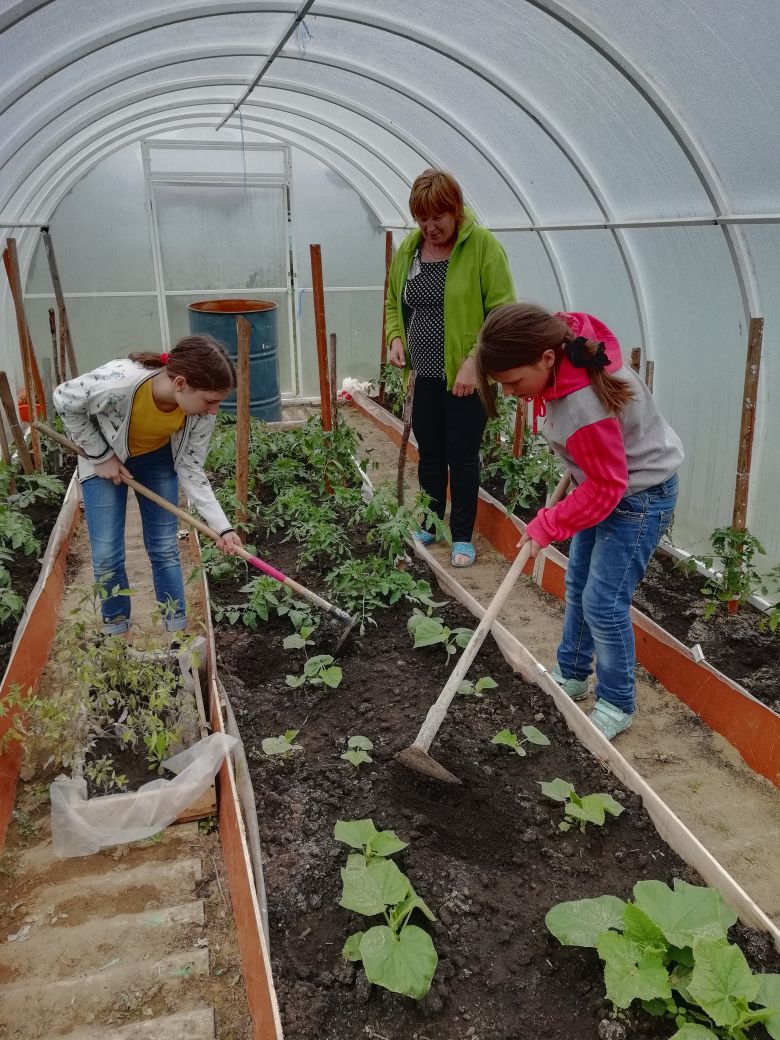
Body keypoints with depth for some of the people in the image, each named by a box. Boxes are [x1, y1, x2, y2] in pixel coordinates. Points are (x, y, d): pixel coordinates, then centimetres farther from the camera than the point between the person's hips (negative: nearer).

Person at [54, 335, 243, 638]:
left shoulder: (201, 411, -29)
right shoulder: (118, 383, -42)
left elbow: (190, 468, -17)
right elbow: (64, 401, -21)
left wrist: (222, 526, -25)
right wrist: (101, 456, -18)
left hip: (158, 457, 2)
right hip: (104, 456, -2)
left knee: (165, 547, 2)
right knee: (106, 555, -2)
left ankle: (178, 629, 16)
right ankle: (117, 630, 19)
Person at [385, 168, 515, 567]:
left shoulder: (482, 245, -10)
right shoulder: (408, 248, 7)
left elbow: (502, 312, -13)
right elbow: (393, 302, 19)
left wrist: (475, 360, -21)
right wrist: (395, 338, 1)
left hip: (466, 377, -5)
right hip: (423, 375, 5)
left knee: (463, 456, 4)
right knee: (429, 453, 15)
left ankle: (462, 537, 18)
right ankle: (429, 526, 32)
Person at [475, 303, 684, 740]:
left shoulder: (583, 407, -38)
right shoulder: (566, 343, -13)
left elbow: (606, 488, -27)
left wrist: (546, 526, -19)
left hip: (639, 496, -9)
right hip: (609, 480, 9)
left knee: (603, 603, -5)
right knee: (578, 585, 17)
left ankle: (617, 706, 16)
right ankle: (571, 676, 35)